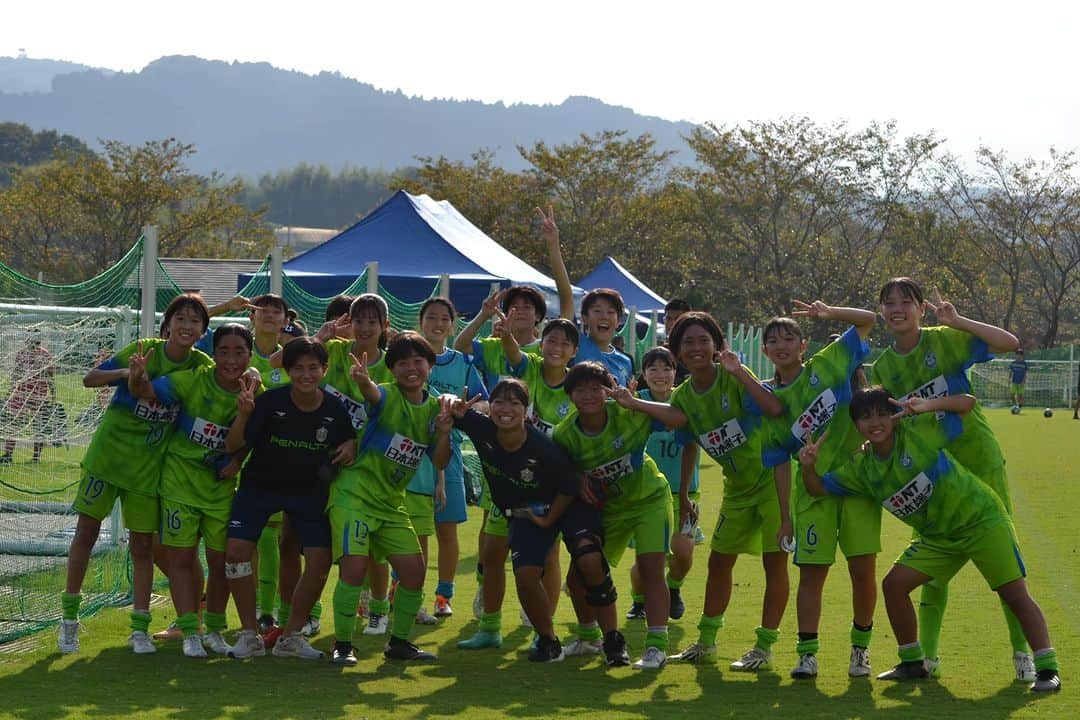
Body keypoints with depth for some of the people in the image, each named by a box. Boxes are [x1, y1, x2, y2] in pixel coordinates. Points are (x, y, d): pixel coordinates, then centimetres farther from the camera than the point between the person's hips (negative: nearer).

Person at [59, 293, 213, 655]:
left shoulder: (202, 366, -6)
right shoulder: (144, 350, -11)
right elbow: (90, 379, -9)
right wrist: (125, 372, -28)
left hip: (149, 464, 1)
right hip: (109, 452, -1)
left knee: (142, 545, 4)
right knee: (86, 531, 2)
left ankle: (140, 628, 11)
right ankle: (69, 618, 14)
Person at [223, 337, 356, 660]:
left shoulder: (335, 409, -10)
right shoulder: (270, 401, -19)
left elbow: (348, 441, 8)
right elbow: (233, 448, -17)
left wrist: (351, 447, -16)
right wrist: (243, 414, -34)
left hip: (309, 491, 2)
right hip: (259, 487, -2)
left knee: (320, 561, -8)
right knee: (237, 551, -16)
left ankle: (291, 637, 10)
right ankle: (250, 635, 0)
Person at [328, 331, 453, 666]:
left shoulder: (434, 407, 6)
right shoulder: (388, 397, -11)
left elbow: (439, 463, 6)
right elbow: (372, 393, -37)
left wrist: (444, 433, -14)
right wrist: (362, 379, -61)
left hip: (392, 503, 6)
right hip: (354, 496, -6)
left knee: (414, 569, 2)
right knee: (354, 568, -16)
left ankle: (399, 641, 19)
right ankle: (342, 644, -4)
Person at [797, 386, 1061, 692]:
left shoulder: (918, 430, -18)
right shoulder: (861, 467, -1)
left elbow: (967, 402, -19)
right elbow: (819, 487, 6)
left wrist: (927, 406, -36)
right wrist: (808, 465, -16)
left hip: (981, 520, -6)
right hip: (938, 537, 6)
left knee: (1015, 595, -10)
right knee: (894, 584, -4)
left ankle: (1047, 670, -5)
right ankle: (912, 663, 10)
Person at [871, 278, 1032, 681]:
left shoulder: (946, 341, -10)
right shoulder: (882, 367, 3)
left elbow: (1010, 343, -21)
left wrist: (956, 321, -23)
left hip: (978, 459, -4)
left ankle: (1022, 651, 12)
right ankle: (927, 654, 17)